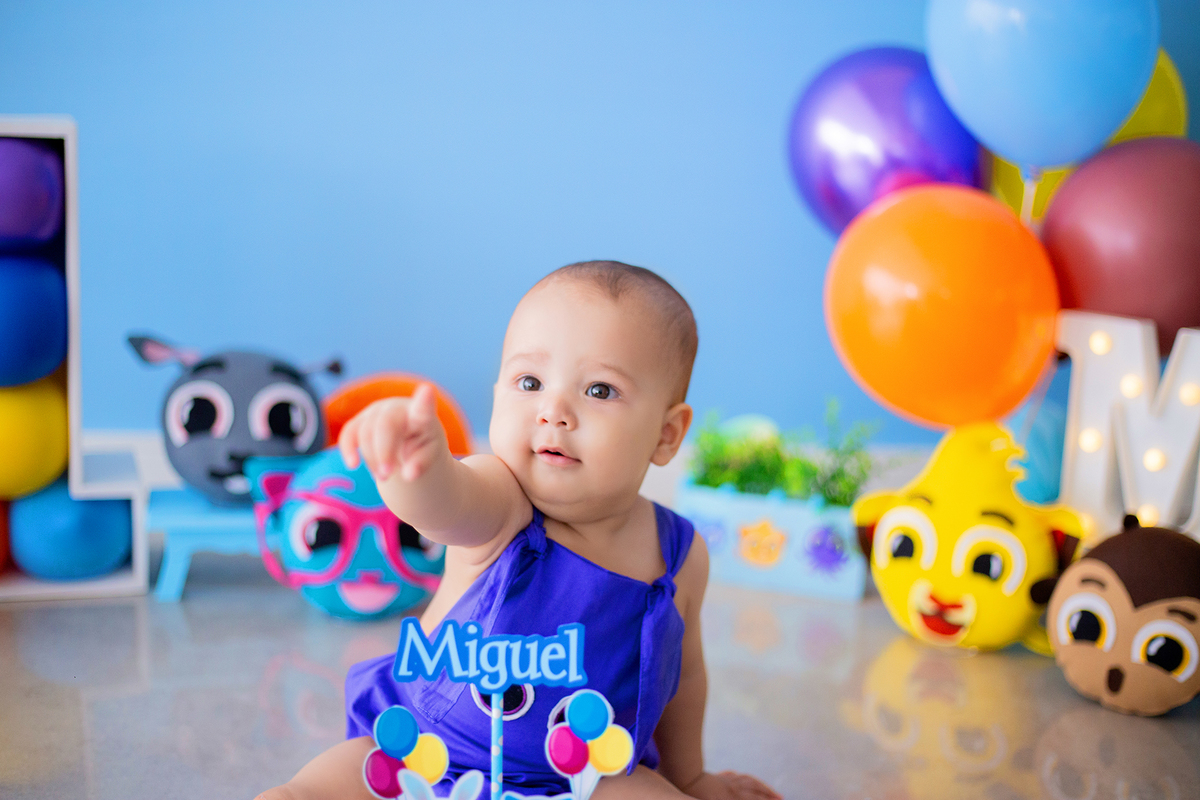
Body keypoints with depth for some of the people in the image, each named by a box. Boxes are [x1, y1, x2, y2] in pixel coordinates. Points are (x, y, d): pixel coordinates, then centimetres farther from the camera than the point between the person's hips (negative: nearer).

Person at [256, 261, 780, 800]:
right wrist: (414, 458, -71)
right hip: (422, 753, -2)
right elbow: (441, 499, -48)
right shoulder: (498, 507, -22)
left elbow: (682, 673, 9)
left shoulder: (678, 557, -10)